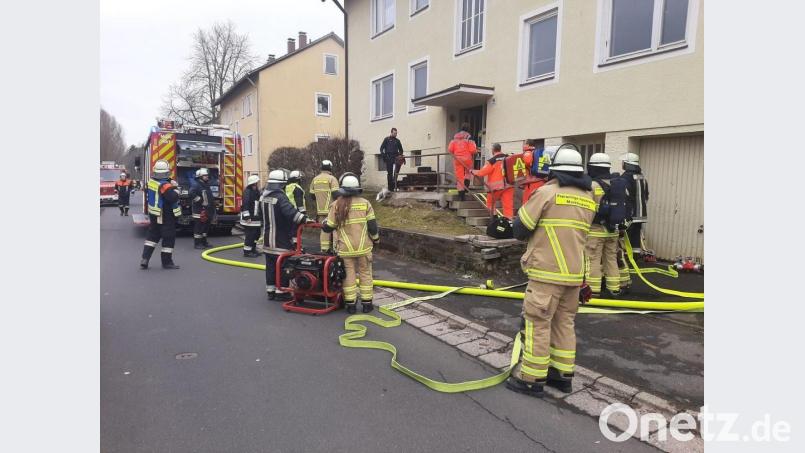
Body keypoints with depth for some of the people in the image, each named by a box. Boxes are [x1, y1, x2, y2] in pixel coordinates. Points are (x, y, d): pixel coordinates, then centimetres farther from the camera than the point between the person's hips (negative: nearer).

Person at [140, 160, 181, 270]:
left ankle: (145, 259, 14)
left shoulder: (151, 182, 2)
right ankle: (167, 262, 9)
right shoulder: (165, 185, -23)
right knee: (169, 238, 3)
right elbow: (173, 198, -31)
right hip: (166, 216, -8)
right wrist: (175, 188, -15)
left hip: (154, 214, 8)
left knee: (152, 235, 19)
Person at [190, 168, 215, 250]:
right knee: (198, 227, -5)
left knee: (206, 226, 15)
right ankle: (197, 244, 0)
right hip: (199, 210, -9)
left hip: (207, 210, 9)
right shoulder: (196, 185, -12)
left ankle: (204, 242, 24)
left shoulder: (207, 185, 17)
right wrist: (201, 201, -23)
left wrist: (212, 209, 23)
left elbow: (210, 198, 26)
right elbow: (192, 194, -30)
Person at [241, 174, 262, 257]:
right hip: (249, 219, -10)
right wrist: (247, 217, -26)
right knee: (249, 235, -7)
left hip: (255, 218, 10)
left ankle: (253, 250, 25)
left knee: (256, 234, 14)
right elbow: (245, 204, -22)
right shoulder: (247, 191, -15)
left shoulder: (257, 192, 14)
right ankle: (247, 251, 2)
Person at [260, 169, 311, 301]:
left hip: (268, 238, 8)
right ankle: (280, 291, 5)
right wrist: (304, 219, -35)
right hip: (280, 239, -8)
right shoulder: (280, 197, -19)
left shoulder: (264, 196, 9)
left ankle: (270, 290, 21)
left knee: (270, 265, 14)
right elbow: (290, 212, -35)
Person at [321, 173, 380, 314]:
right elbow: (372, 225, -3)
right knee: (365, 273, 10)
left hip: (345, 248, 0)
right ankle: (367, 303, 15)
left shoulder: (336, 205, -5)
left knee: (349, 274, 7)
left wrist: (324, 223, 22)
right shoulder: (365, 203, -3)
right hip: (364, 247, 1)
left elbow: (329, 227, -1)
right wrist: (376, 239, 15)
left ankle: (350, 304, 12)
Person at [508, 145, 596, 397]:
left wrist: (535, 236, 15)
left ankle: (532, 379, 7)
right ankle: (562, 374, 25)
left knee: (537, 323, 0)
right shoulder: (588, 199, 11)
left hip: (547, 271, -7)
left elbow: (520, 228, -5)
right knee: (564, 322, 16)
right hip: (574, 272, 7)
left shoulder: (547, 192, -9)